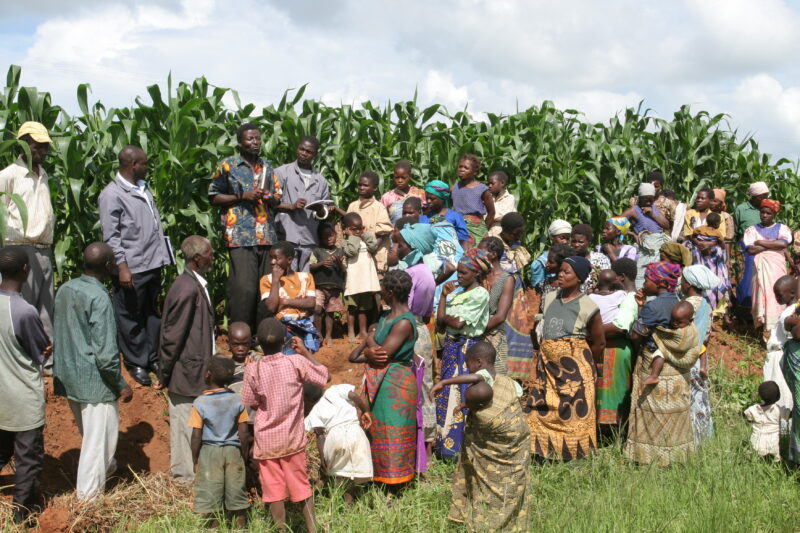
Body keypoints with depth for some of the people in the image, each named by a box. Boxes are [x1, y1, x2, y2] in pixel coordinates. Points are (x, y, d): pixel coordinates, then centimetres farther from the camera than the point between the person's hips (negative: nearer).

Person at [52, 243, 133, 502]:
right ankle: (88, 494, 17)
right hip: (95, 381, -8)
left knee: (88, 431, 27)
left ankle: (104, 465, 50)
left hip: (67, 376, 8)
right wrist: (121, 385, -12)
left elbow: (58, 334, 9)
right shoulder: (99, 298, -23)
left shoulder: (65, 289, -1)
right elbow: (105, 352, -24)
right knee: (98, 437, 8)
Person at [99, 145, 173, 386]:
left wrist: (162, 256, 16)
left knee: (153, 314, 14)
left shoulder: (143, 189, 15)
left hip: (153, 264, 8)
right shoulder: (112, 194, -10)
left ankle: (153, 358, 25)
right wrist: (122, 266, -17)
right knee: (131, 318, 3)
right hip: (132, 268, -8)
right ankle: (136, 363, 15)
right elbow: (111, 235, -13)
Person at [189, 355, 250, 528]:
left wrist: (195, 460, 1)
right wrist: (244, 455, 9)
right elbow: (243, 433, -4)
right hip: (233, 451, 3)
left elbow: (196, 436, -12)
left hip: (209, 452, -3)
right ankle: (241, 527, 26)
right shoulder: (237, 400, -7)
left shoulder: (200, 403, -14)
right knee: (236, 491, 16)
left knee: (210, 496, 9)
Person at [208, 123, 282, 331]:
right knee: (244, 289, -10)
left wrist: (271, 198, -2)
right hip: (241, 236, -5)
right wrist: (242, 196, -9)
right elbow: (213, 197, 3)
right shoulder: (228, 165, 3)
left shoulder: (267, 167, 17)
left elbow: (279, 197, 21)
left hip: (267, 236, 5)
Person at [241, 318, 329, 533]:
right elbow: (325, 376, 1)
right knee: (301, 486, 12)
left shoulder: (252, 369, -13)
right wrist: (305, 351, 8)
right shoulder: (297, 362, -13)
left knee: (274, 490, 8)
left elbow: (249, 404, -3)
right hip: (293, 439, 1)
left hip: (265, 441, -1)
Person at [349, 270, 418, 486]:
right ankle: (380, 477, 31)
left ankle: (395, 484, 15)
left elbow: (382, 354, -25)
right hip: (380, 382, 9)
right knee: (379, 431, 18)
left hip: (395, 384, -9)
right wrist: (368, 352, -14)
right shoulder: (387, 317, 8)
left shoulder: (404, 322, -21)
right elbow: (354, 355, 8)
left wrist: (369, 343, -5)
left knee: (393, 435, 2)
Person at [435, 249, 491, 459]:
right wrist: (444, 295, -2)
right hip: (451, 345, 8)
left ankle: (456, 447, 8)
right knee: (446, 393, 12)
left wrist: (445, 317, -1)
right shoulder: (456, 291, 9)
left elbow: (459, 323, -18)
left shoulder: (480, 294, -12)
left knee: (459, 394, -2)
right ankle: (444, 441, 23)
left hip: (467, 348, -7)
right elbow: (440, 323, 4)